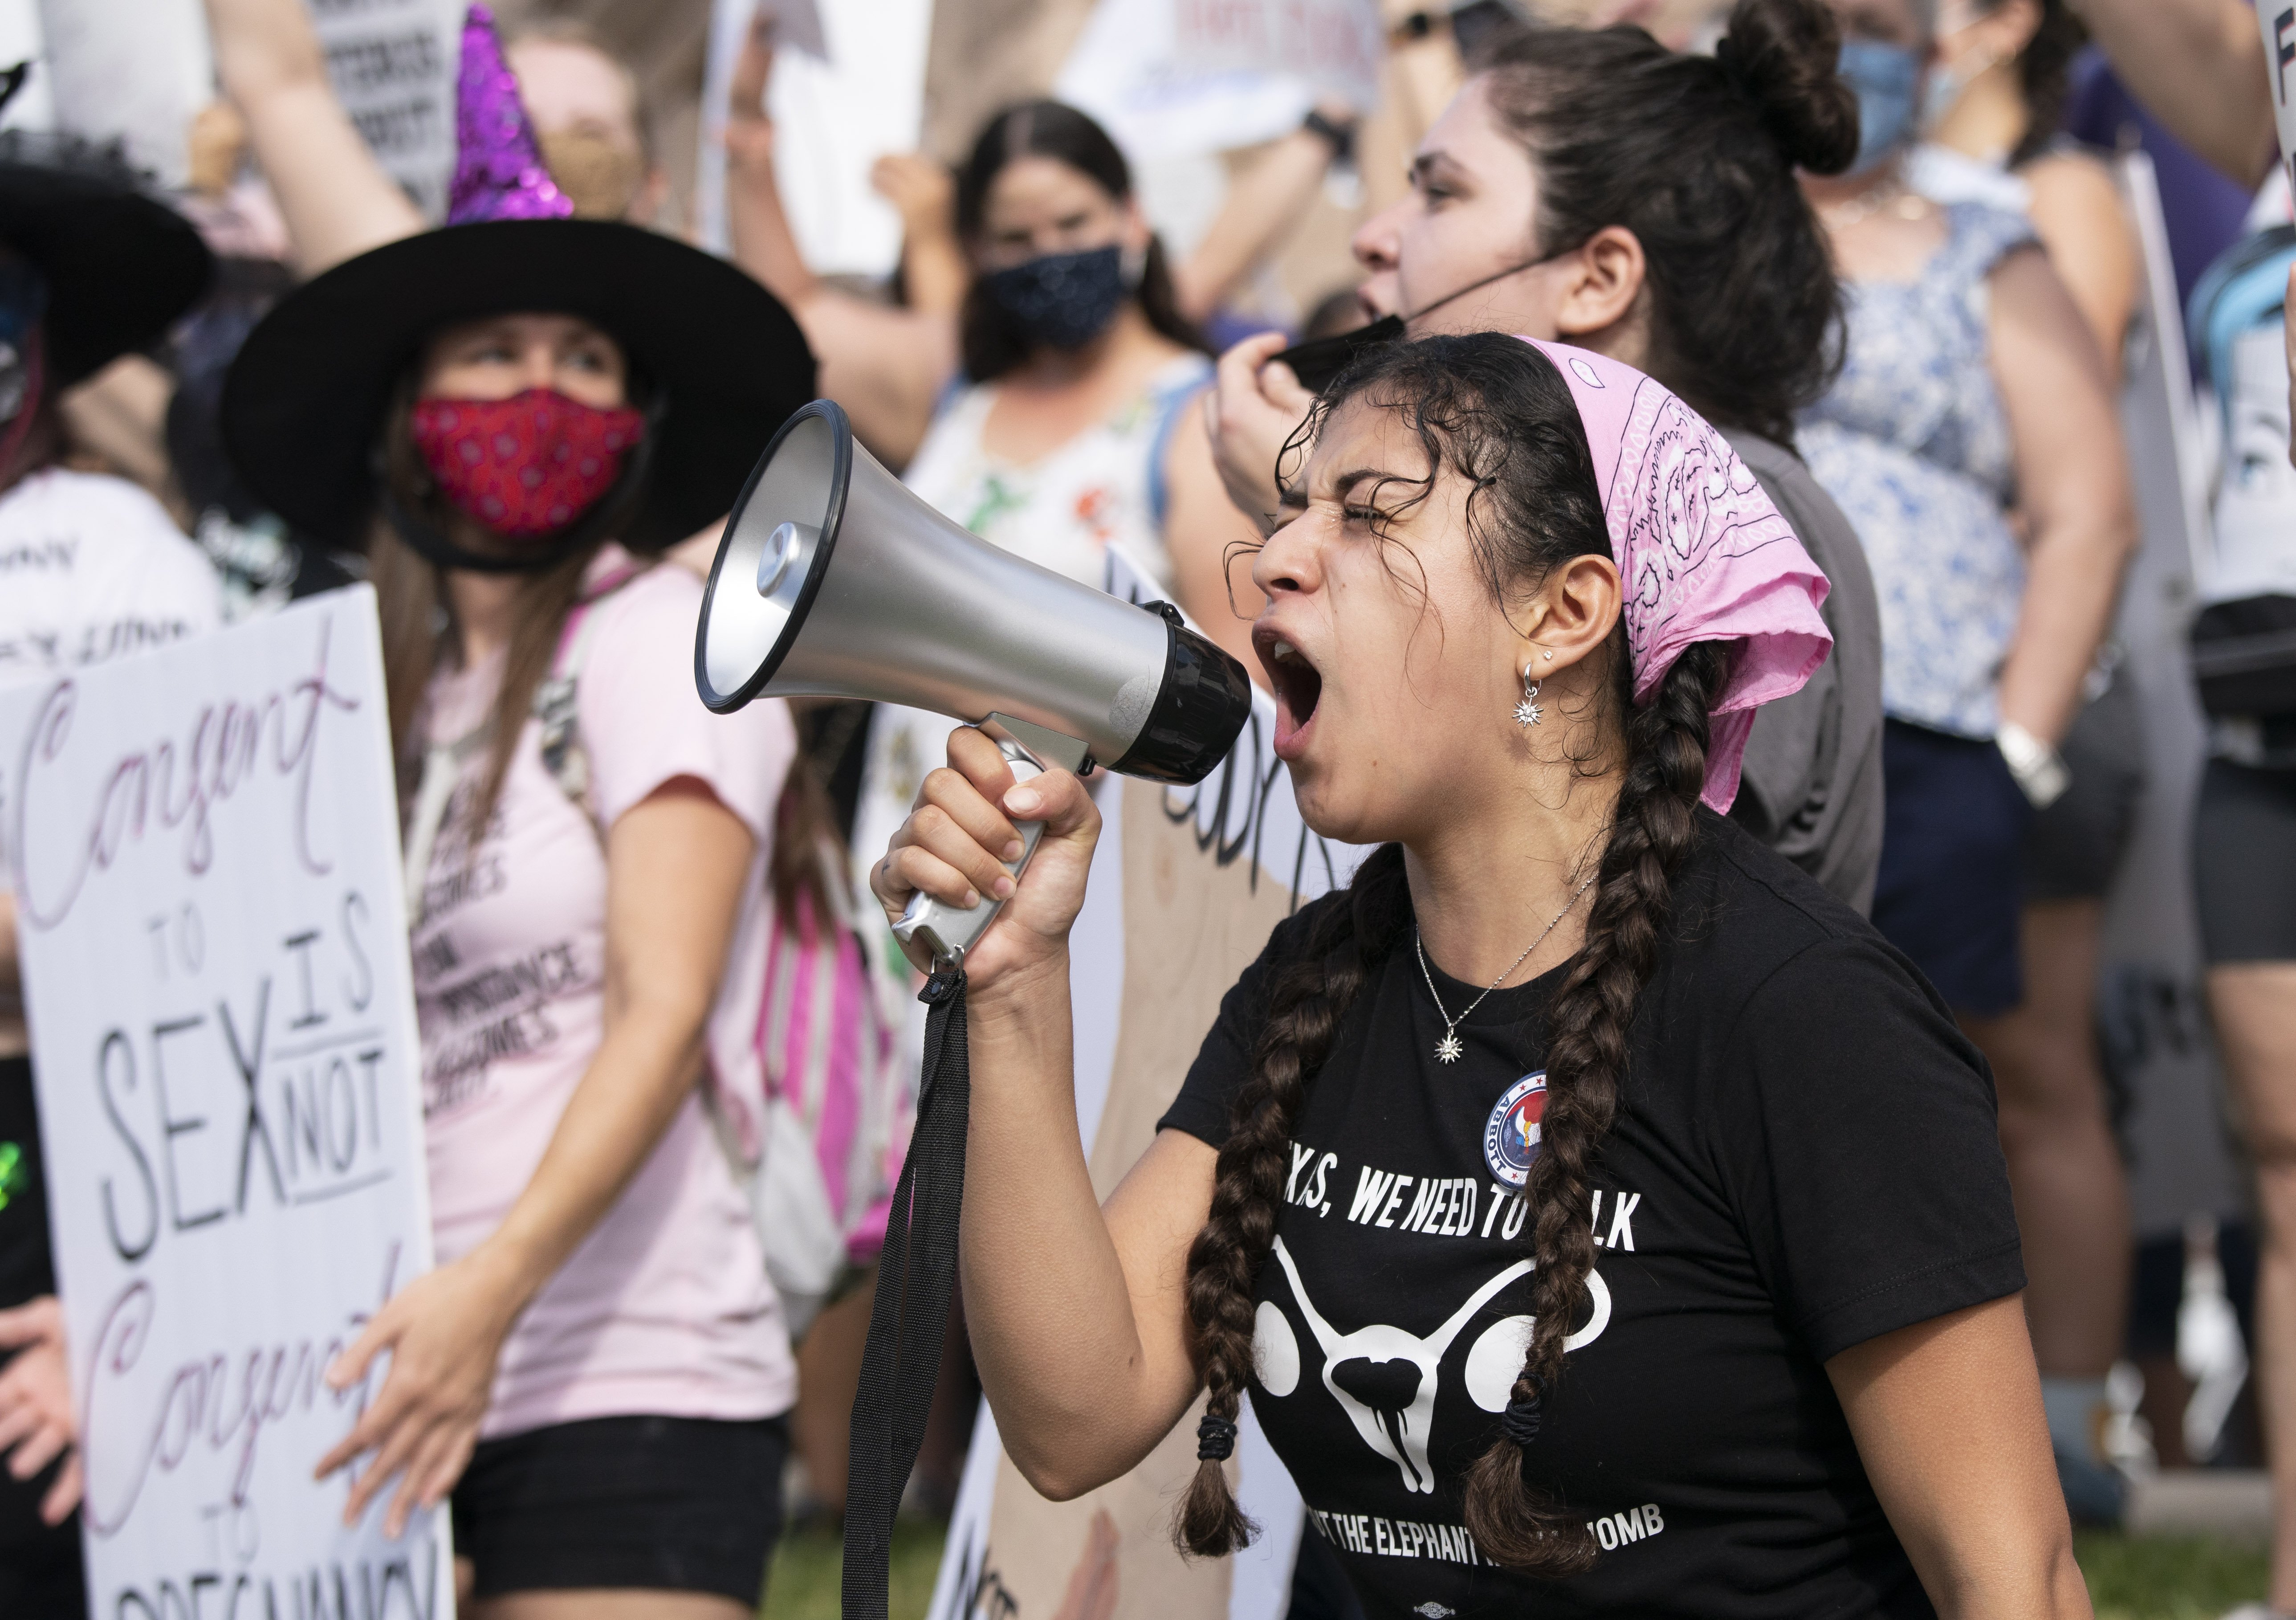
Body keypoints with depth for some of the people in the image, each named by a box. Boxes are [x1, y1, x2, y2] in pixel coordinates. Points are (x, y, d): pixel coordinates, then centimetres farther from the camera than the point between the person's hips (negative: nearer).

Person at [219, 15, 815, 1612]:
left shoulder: (659, 641, -1)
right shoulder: (382, 694, 15)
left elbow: (662, 1017, -11)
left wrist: (495, 1285, -23)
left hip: (630, 1379, -5)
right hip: (391, 1387, 5)